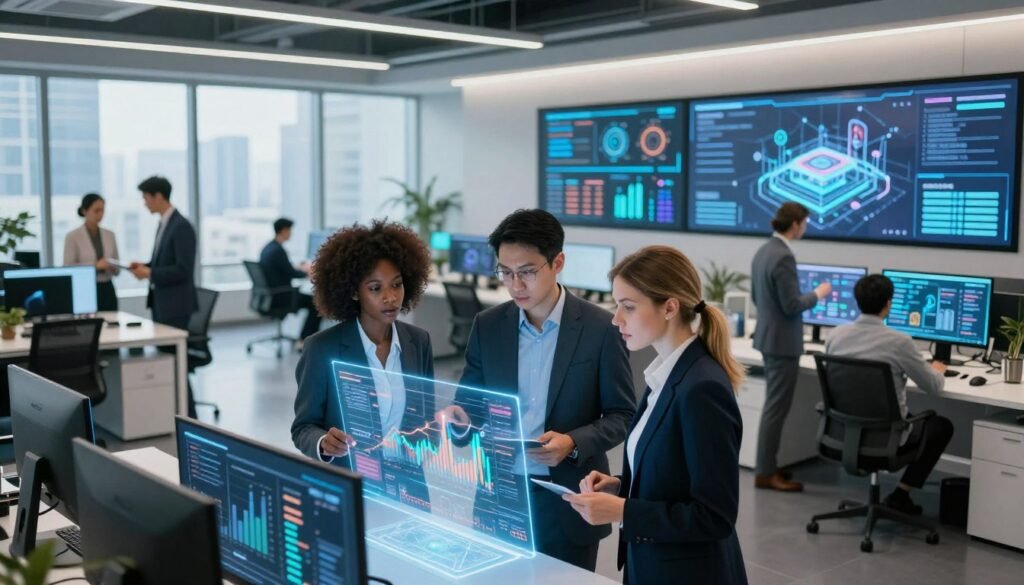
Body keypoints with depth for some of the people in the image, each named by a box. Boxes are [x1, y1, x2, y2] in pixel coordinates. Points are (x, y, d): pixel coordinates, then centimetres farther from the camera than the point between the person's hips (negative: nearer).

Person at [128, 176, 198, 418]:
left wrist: (150, 273, -20)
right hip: (161, 301, 10)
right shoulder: (163, 224, 12)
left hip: (175, 303, -10)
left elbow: (183, 269, -23)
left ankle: (188, 416, 2)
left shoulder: (181, 227, -17)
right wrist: (145, 265, 4)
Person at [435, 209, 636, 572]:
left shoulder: (600, 327, -8)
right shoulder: (487, 326, 1)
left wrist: (574, 444, -20)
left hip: (568, 501, -2)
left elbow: (623, 416, -4)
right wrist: (456, 417, -16)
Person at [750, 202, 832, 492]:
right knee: (777, 407, -3)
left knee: (773, 404, 17)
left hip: (768, 336, 10)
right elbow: (792, 305, -22)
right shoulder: (784, 256, -22)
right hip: (783, 341, -10)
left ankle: (768, 465, 25)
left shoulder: (763, 251, 8)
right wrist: (818, 294, -6)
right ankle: (766, 473, 4)